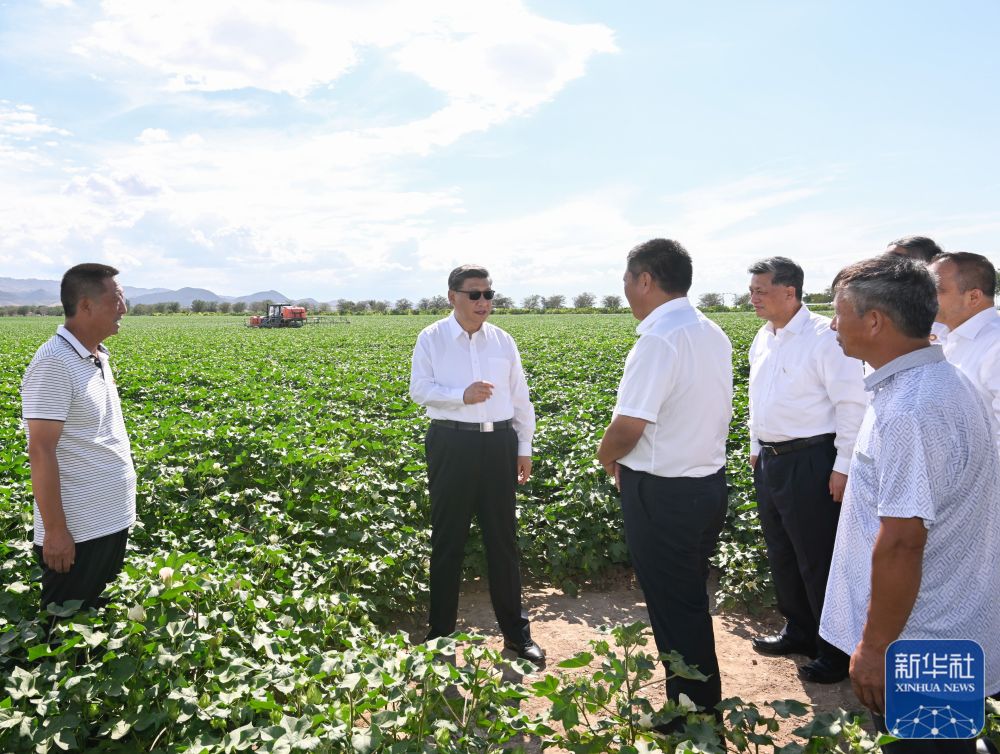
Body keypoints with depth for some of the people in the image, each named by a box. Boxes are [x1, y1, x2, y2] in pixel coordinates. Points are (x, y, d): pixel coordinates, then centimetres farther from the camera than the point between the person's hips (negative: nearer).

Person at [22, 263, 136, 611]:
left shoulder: (98, 356, 8)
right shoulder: (54, 363, -20)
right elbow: (40, 451, -20)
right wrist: (54, 531, -18)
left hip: (112, 521, 8)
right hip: (76, 532, -8)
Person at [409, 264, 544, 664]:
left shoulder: (503, 341, 8)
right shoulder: (431, 338, 0)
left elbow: (520, 398, 12)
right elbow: (420, 389, -5)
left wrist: (524, 448, 10)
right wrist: (461, 395, -20)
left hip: (499, 443, 3)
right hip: (452, 444, -2)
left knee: (503, 537, 10)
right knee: (448, 539, 7)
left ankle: (516, 631, 25)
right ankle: (440, 633, 23)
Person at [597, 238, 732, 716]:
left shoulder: (658, 340, -23)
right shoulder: (714, 335, 6)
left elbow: (628, 426, -26)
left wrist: (607, 457, -3)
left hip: (662, 493, -9)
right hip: (710, 481, 9)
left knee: (673, 608, 7)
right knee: (692, 600, 22)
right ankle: (704, 703, 38)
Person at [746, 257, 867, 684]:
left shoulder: (824, 338, -15)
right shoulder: (762, 340, 11)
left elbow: (852, 404, -16)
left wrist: (843, 466, -16)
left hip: (810, 461, -8)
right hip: (769, 461, 9)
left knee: (818, 560, 1)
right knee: (781, 554, 18)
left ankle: (836, 652, 18)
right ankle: (798, 632, 36)